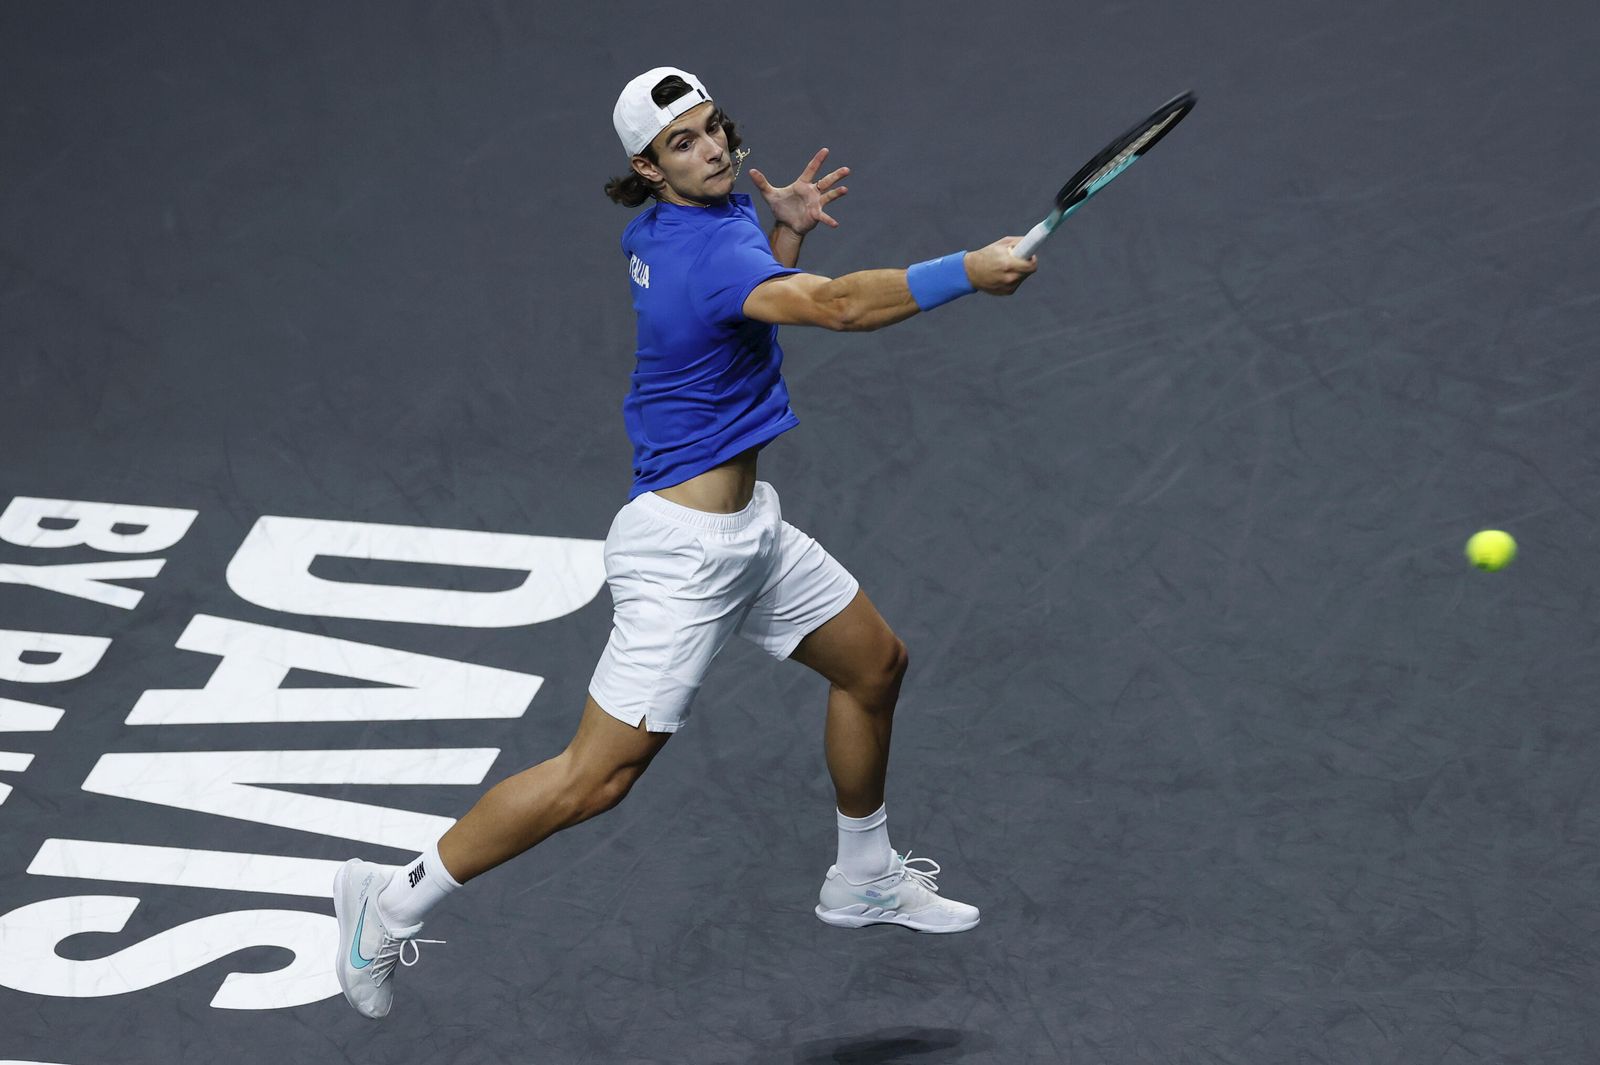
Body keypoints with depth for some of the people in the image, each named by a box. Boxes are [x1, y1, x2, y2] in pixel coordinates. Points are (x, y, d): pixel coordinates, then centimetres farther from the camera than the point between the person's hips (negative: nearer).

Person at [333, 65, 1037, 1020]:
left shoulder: (680, 223, 4)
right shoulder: (704, 250, -25)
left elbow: (754, 298, 22)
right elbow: (841, 305, -38)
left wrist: (788, 231, 5)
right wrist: (968, 272, -35)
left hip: (745, 524, 11)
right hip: (687, 546, -11)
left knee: (874, 663, 23)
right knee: (599, 776, -9)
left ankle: (863, 879, 41)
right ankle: (395, 901, 0)